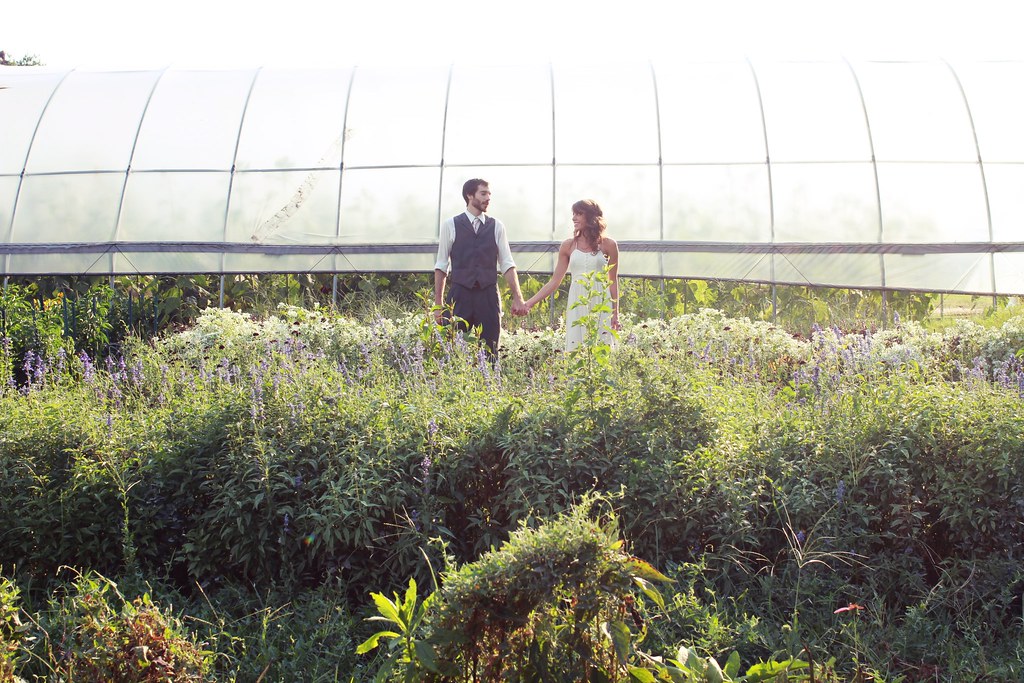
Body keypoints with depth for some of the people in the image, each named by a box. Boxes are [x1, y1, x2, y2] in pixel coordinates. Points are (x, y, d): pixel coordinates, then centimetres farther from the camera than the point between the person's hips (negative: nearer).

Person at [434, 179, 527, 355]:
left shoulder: (496, 226, 7)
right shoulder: (450, 225, 3)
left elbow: (507, 265, 6)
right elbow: (441, 266, 5)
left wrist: (517, 298, -3)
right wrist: (438, 304, 3)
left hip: (488, 296, 2)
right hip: (459, 296, -1)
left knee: (489, 352, 3)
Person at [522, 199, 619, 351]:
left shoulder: (608, 245, 3)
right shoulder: (568, 246, 7)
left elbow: (613, 281, 8)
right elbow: (555, 281, 8)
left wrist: (615, 313, 6)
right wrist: (530, 303, 2)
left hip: (601, 304, -2)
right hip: (577, 305, 2)